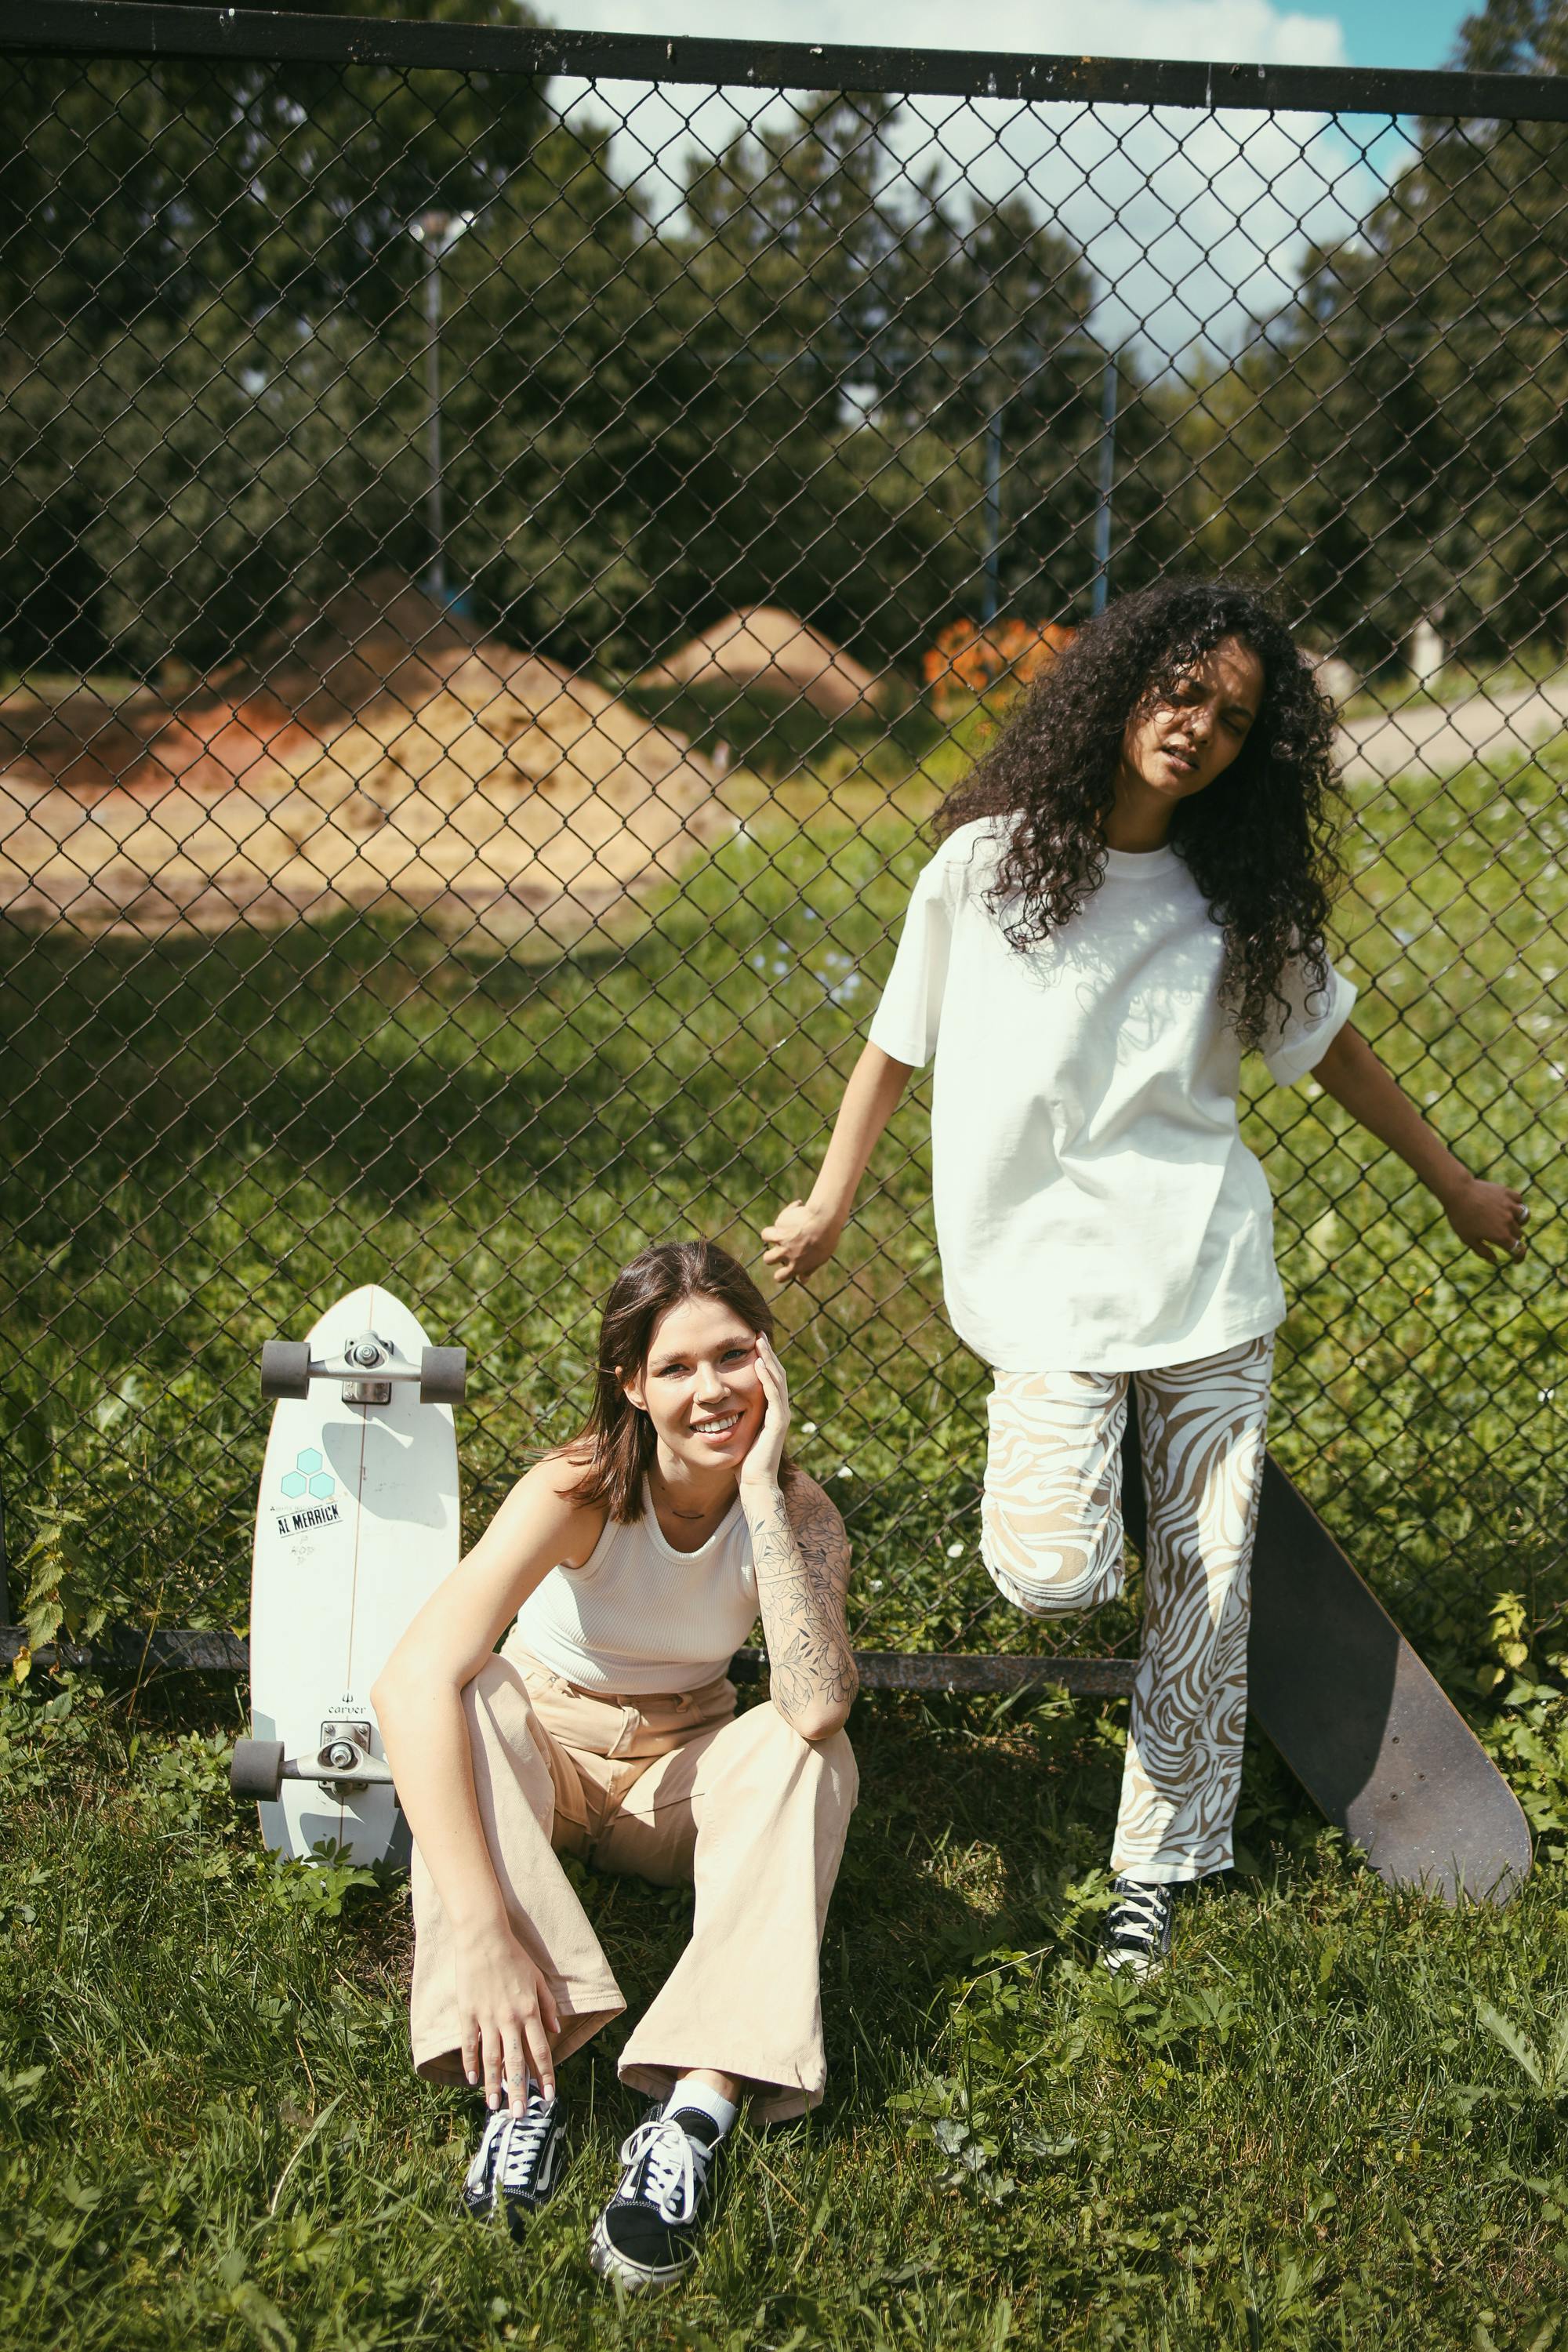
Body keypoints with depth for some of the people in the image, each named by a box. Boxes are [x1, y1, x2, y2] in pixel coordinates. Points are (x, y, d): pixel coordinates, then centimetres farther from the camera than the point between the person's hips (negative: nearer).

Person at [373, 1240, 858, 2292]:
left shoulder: (802, 1511, -18)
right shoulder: (581, 1490, -27)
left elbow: (818, 1706, -37)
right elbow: (413, 1680, -41)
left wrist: (762, 1491, -38)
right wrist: (482, 1931, -50)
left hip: (686, 1771, 2)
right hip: (542, 1750, -2)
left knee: (813, 1752, -29)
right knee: (478, 1697, -34)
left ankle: (699, 2107, -38)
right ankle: (521, 2076, -39)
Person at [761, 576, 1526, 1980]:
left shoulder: (1240, 902, 4)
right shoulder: (987, 862, -2)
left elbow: (1328, 1045, 17)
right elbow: (898, 1039, 8)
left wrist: (1456, 1183, 22)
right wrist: (831, 1204, 4)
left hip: (1207, 1273, 3)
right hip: (1044, 1270, -2)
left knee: (1206, 1588, 4)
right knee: (1056, 1575, -18)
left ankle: (1158, 1868, 23)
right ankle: (1048, 1476, 19)